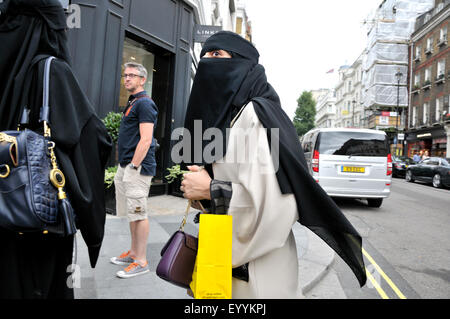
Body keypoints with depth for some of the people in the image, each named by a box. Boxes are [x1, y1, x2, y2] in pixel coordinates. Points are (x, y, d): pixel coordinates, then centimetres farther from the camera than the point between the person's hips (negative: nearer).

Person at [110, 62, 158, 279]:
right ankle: (133, 252, 28)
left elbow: (145, 140, -19)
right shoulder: (132, 103, 20)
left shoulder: (144, 103, -11)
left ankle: (141, 261, 6)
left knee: (139, 213, -4)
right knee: (132, 213, 16)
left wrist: (134, 167, -20)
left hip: (137, 167, -10)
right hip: (126, 166, 10)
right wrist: (123, 168, 19)